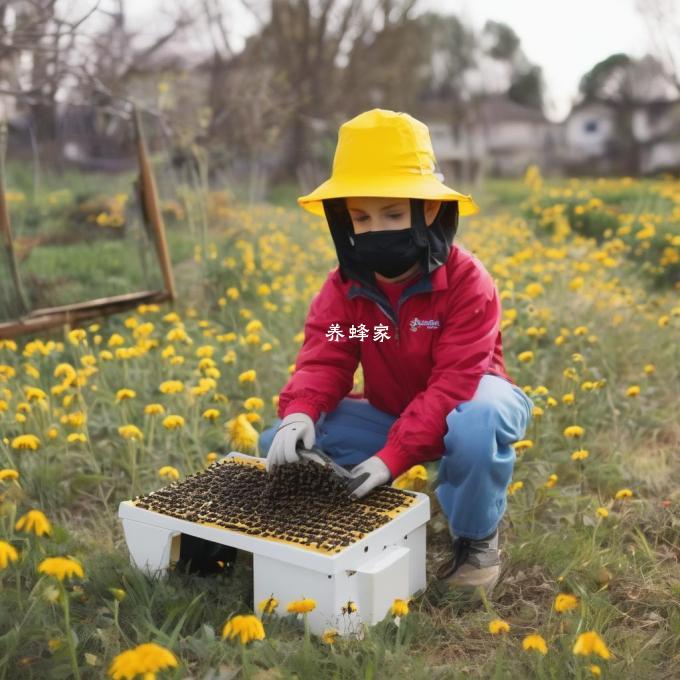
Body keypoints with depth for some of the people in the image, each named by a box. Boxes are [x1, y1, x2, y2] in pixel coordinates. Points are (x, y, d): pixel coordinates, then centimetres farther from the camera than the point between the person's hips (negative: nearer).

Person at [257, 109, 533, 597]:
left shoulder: (467, 282, -25)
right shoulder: (343, 287, -10)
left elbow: (453, 382, -31)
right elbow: (324, 359, -17)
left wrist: (393, 455, -39)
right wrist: (298, 413, -40)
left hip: (466, 402, -4)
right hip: (389, 412, 4)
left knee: (477, 425, -43)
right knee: (281, 444, -15)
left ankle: (477, 538, -12)